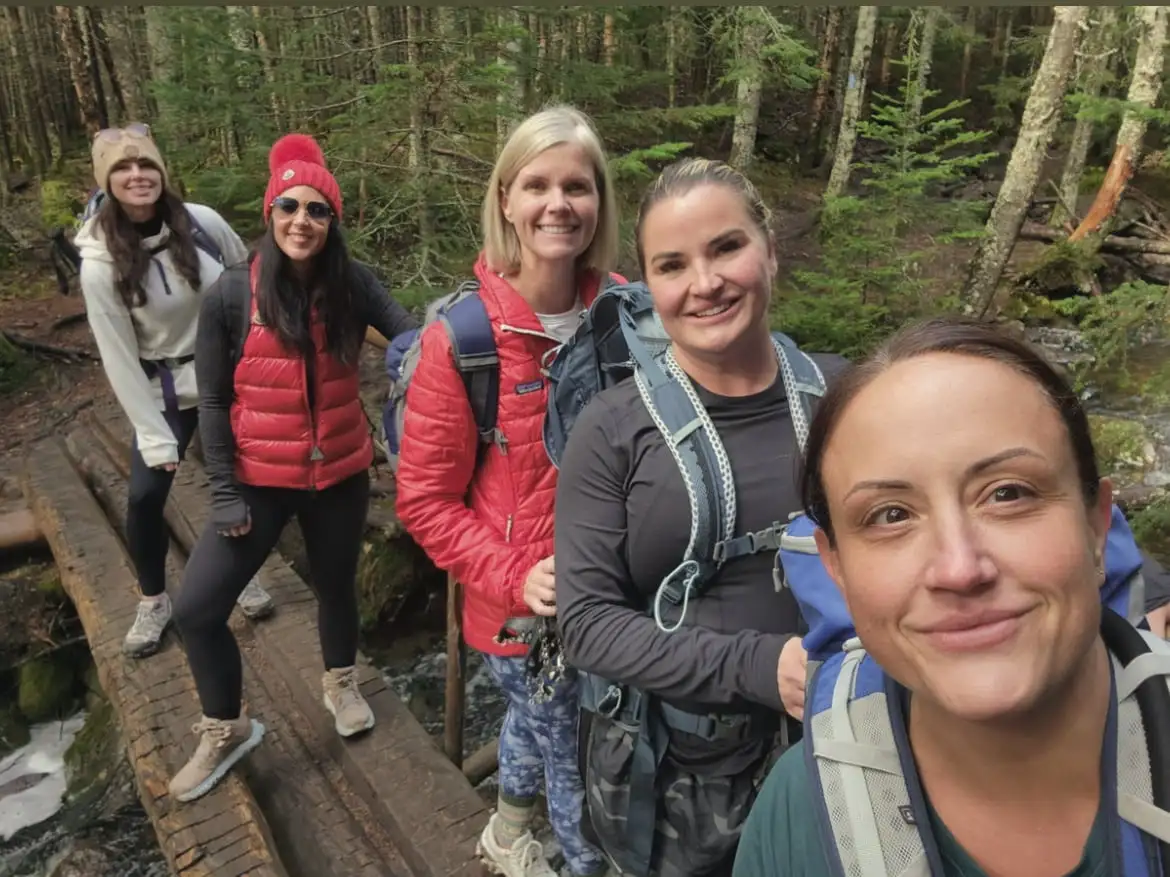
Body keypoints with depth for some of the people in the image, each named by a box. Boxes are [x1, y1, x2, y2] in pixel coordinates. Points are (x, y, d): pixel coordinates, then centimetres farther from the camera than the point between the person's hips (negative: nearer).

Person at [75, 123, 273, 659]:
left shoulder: (202, 222, -12)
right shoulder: (101, 264, -15)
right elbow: (119, 357, -12)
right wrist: (154, 435, -12)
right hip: (165, 390, -1)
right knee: (144, 496, -5)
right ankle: (153, 602, 21)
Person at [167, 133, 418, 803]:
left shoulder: (352, 284, -10)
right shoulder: (232, 294, -12)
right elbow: (214, 400, -6)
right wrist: (224, 491, -8)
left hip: (340, 474, 1)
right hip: (259, 480, 0)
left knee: (337, 585, 20)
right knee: (197, 609, 0)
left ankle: (342, 685, 49)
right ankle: (226, 731, 26)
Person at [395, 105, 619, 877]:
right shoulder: (462, 338, -19)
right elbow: (425, 500, -13)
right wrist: (513, 578, -21)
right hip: (528, 609, -4)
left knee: (538, 725, 30)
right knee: (580, 775, 14)